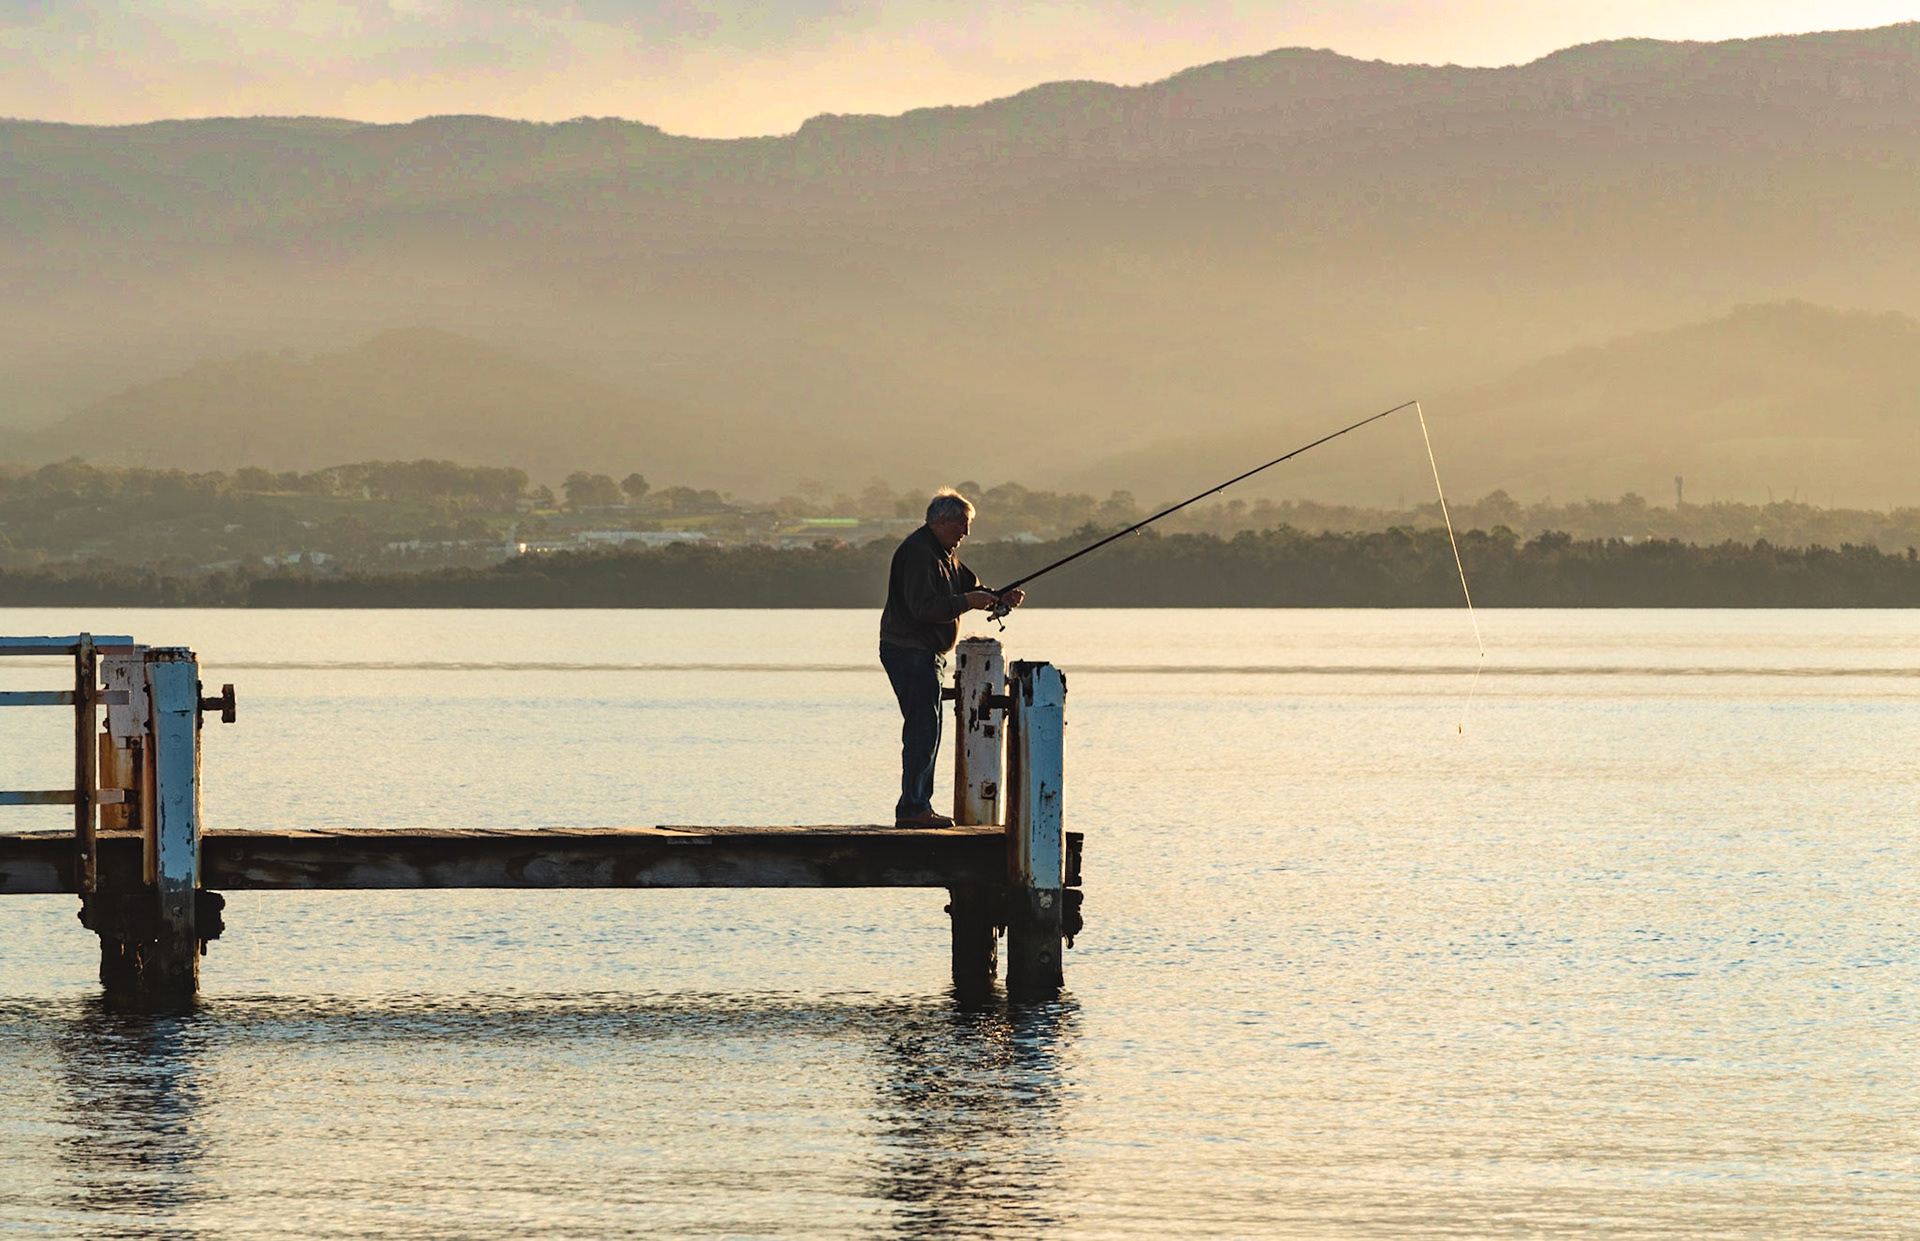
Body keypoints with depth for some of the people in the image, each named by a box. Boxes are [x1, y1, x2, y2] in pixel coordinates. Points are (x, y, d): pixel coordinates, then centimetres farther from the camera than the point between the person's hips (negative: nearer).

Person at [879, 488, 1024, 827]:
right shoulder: (918, 552, -17)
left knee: (926, 732, 12)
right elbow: (924, 608, -25)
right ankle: (913, 807, -13)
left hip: (928, 655, 11)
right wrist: (966, 602, -21)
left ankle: (917, 806, 16)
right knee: (922, 729, -12)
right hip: (910, 650, -11)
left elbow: (969, 586, 22)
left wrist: (1000, 598, 5)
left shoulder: (944, 554, 17)